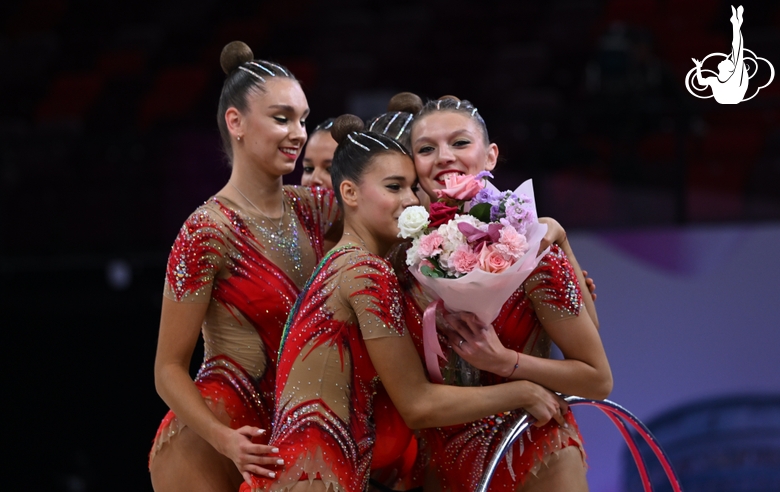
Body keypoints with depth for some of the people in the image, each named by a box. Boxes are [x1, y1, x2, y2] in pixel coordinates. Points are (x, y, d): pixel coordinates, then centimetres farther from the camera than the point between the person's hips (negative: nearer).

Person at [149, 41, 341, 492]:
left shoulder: (314, 209, 3)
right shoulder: (208, 232, -15)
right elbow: (170, 369, -13)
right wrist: (227, 442, -28)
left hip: (281, 440, 6)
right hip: (206, 449, -6)